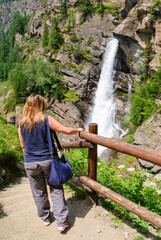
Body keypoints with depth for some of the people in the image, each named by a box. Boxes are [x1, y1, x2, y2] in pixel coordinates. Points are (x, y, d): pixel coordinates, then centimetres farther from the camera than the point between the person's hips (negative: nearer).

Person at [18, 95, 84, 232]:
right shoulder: (46, 119, -11)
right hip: (47, 160, -3)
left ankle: (45, 218, 36)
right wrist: (78, 130, 7)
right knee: (56, 190, 10)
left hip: (30, 163, 4)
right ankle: (62, 222, 15)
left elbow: (23, 146, 9)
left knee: (39, 192, 18)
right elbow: (67, 130, -12)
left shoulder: (22, 124, 1)